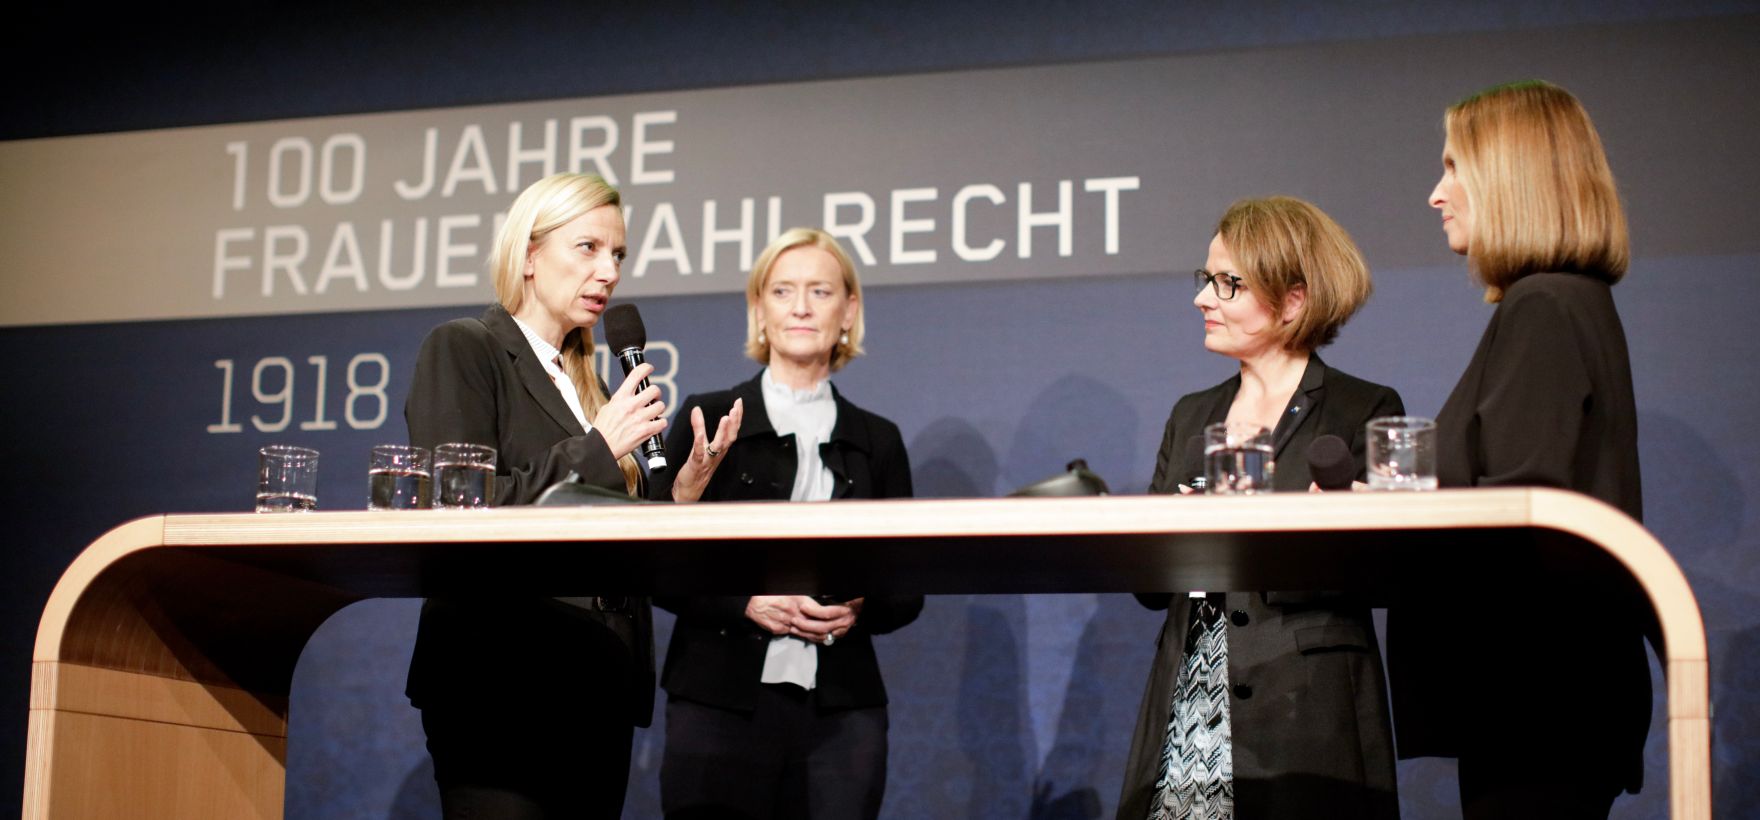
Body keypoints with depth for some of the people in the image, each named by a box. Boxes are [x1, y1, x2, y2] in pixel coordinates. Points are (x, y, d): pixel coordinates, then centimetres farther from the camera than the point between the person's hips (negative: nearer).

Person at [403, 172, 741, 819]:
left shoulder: (587, 383, 17)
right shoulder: (463, 350, -2)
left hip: (600, 693, 7)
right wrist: (597, 449, -14)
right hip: (502, 687, -6)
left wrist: (681, 492, 1)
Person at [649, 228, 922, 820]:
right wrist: (748, 601, -14)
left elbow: (907, 588, 12)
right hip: (720, 704, -2)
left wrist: (858, 608, -9)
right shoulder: (709, 419, 5)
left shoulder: (876, 441, 12)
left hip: (840, 712, 2)